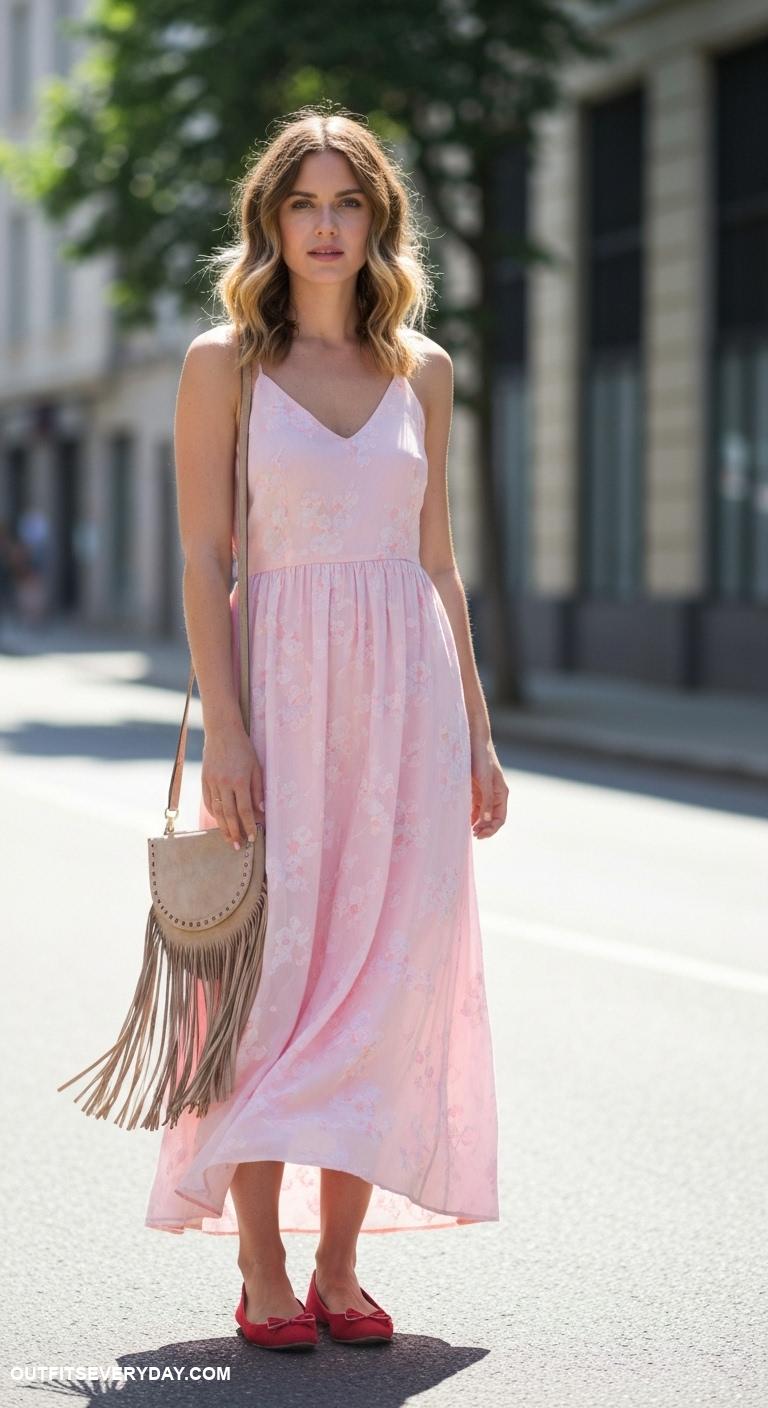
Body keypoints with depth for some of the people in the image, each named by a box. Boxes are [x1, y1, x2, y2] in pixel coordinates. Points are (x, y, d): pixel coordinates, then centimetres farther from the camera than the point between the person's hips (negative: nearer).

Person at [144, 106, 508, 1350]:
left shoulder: (421, 370, 11)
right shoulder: (225, 362, 2)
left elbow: (437, 560, 13)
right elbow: (203, 560, -3)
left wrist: (476, 732, 10)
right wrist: (223, 732, -11)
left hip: (407, 687, 3)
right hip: (284, 683, -3)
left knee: (383, 972, 2)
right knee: (277, 966, -3)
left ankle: (341, 1267, 11)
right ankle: (263, 1274, 6)